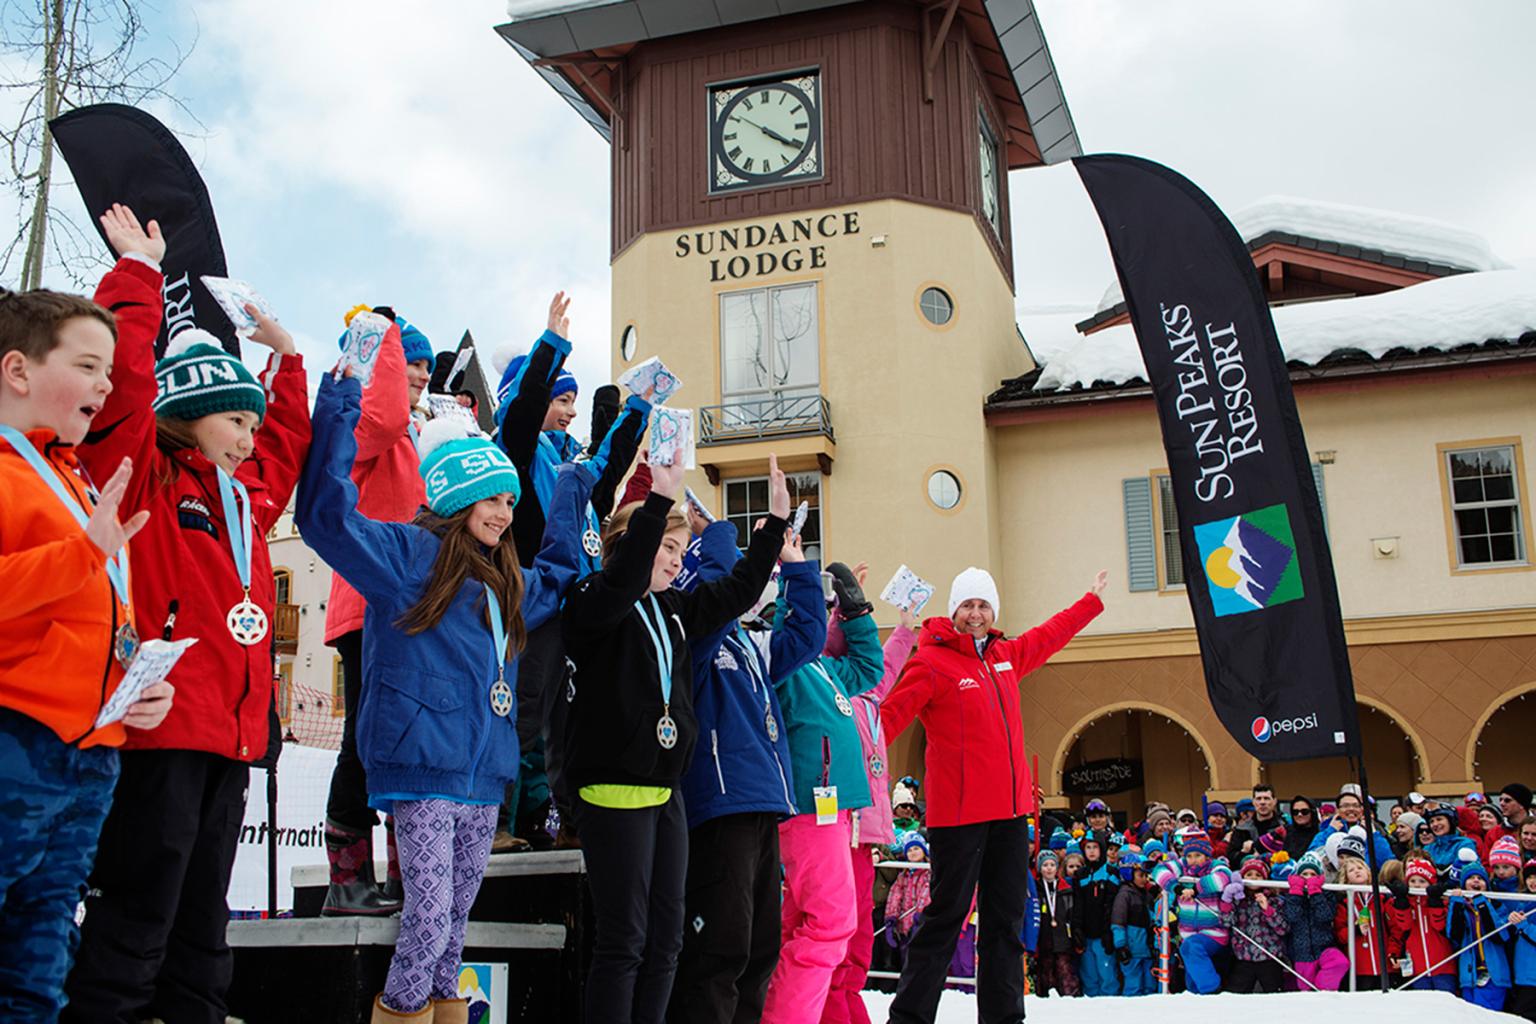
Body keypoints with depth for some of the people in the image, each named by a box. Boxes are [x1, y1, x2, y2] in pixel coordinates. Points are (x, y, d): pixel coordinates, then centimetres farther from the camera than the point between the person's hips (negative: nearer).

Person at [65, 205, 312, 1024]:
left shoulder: (246, 498, 17)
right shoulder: (146, 482, -2)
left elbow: (288, 436, 36)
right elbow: (127, 383, -14)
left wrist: (283, 356, 35)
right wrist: (139, 275, -7)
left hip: (231, 734, 8)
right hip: (162, 728, -8)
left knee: (201, 924, 15)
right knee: (133, 923, -5)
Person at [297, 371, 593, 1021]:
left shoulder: (510, 584, 18)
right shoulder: (410, 554, -3)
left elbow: (557, 576, 40)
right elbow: (326, 514, -15)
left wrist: (573, 491, 38)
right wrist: (340, 406, -17)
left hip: (484, 772, 7)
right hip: (425, 767, -7)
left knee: (456, 914, 12)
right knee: (429, 910, -10)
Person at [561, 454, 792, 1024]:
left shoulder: (674, 609, 16)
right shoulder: (594, 603, -7)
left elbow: (738, 589, 21)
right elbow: (623, 579, -29)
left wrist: (776, 522, 15)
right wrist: (659, 500, -36)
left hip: (666, 790, 8)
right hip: (613, 787, -8)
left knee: (665, 935, 10)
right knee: (623, 939, -4)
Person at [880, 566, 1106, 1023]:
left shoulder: (1006, 657, 14)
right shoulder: (932, 663, -8)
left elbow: (1049, 635, 31)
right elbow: (889, 715, -17)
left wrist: (1092, 600, 42)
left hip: (1010, 810, 7)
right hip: (957, 812, -7)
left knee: (1007, 918, 12)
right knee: (947, 916, -3)